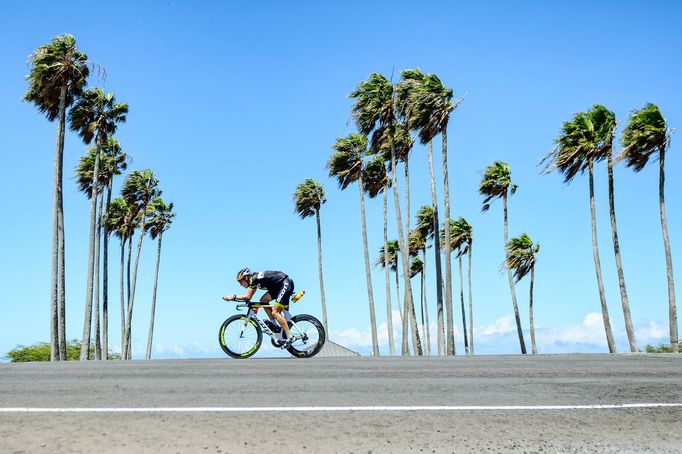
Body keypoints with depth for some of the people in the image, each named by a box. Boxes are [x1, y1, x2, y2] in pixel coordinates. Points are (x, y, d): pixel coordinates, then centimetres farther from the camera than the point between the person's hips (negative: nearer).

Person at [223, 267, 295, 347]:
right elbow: (249, 296, 15)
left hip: (286, 283, -10)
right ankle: (274, 326, 9)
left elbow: (248, 296, -21)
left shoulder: (254, 278, -15)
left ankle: (290, 337, -16)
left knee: (274, 312, -14)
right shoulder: (254, 279, 12)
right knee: (263, 301, 7)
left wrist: (233, 297, -15)